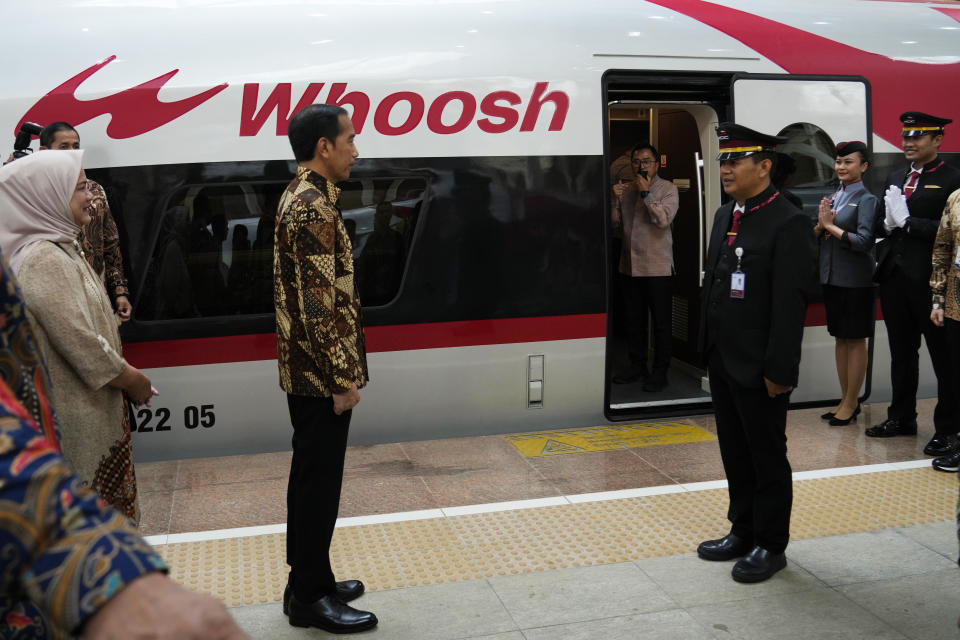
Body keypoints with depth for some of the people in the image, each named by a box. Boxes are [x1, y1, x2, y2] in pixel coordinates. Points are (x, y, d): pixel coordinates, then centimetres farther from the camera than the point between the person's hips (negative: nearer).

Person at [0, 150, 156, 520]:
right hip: (76, 415, -9)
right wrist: (132, 379, -13)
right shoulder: (44, 260, -21)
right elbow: (77, 341, -24)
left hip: (92, 405, 9)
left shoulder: (61, 248, 11)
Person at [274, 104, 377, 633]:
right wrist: (342, 379, -19)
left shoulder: (298, 196, 14)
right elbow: (319, 304, -23)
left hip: (303, 371, 10)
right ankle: (311, 598, 13)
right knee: (319, 479, 0)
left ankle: (308, 581, 29)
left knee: (311, 475, 17)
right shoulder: (316, 207, -18)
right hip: (321, 372, -10)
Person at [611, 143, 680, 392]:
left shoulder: (667, 189, -5)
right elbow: (614, 221, 9)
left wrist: (646, 193, -18)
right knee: (634, 320, 14)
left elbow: (664, 220, -18)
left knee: (662, 322, 2)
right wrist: (614, 199, -7)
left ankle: (660, 371, 10)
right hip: (630, 266, 6)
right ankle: (637, 365, 26)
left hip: (658, 268, -5)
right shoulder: (627, 189, 12)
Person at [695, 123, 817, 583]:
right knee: (735, 454, 18)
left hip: (758, 368, -8)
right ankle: (743, 532, 33)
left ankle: (771, 544, 22)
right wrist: (708, 348, 13)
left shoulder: (788, 225, -15)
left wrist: (779, 370, -19)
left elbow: (791, 304, -18)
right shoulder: (725, 217, 11)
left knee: (767, 457, 7)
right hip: (723, 361, 8)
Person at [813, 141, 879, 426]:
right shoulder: (832, 197, 11)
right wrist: (821, 224, -7)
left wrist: (831, 225, -14)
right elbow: (815, 238, 13)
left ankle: (851, 403, 11)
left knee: (855, 340, 2)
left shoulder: (866, 199, -10)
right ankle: (845, 400, 23)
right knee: (840, 338, 13)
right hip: (831, 277, 7)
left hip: (855, 281, -7)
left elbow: (864, 241, -20)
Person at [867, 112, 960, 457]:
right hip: (895, 276, 7)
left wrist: (907, 221, -17)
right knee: (901, 351, 17)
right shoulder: (895, 178, 15)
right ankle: (902, 417, 30)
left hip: (930, 280, -7)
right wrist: (887, 224, -4)